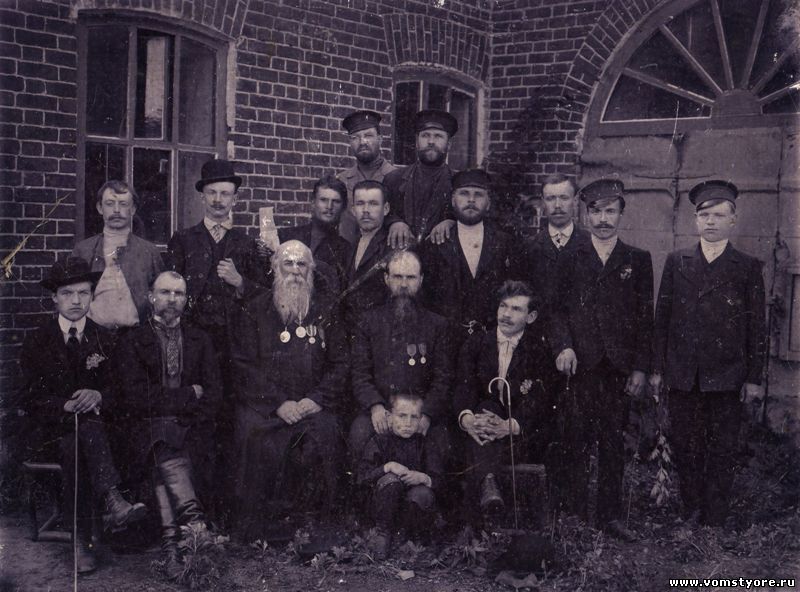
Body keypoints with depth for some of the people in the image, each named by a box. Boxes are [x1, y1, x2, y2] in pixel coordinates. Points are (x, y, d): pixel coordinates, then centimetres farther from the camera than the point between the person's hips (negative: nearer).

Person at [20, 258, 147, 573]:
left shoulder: (105, 339, 12)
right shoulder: (37, 342, 8)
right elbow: (31, 397, 2)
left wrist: (99, 396, -13)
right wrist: (66, 405, -17)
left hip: (97, 419, 1)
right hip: (53, 426, -1)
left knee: (74, 447, -34)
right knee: (85, 428, -36)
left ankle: (82, 539, -41)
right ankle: (113, 501, -47)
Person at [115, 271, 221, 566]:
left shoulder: (200, 340, 19)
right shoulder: (133, 341, 10)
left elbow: (213, 393, 9)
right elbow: (134, 396, -4)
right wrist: (188, 395, -4)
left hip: (192, 428, 3)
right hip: (149, 426, -2)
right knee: (164, 445, -36)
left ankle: (172, 536, -35)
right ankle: (194, 520, -49)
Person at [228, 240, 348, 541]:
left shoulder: (326, 308, 15)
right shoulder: (253, 309, 10)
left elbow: (340, 362, 10)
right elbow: (245, 365, 2)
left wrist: (318, 398, -7)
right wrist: (278, 403, -10)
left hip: (313, 405, 1)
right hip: (264, 404, -1)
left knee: (326, 433, -30)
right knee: (257, 438, -31)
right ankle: (253, 532, -19)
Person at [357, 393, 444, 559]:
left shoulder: (426, 445, 4)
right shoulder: (379, 442, 1)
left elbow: (438, 479, -4)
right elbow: (363, 475, -8)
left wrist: (423, 477, -26)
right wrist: (388, 467, -24)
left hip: (413, 507, 1)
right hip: (388, 503, -1)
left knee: (423, 494, -33)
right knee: (390, 480, -31)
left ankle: (420, 534, -1)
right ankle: (384, 532, -12)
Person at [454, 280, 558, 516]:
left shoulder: (540, 350, 3)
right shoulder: (476, 342, 11)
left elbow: (542, 399, -10)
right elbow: (463, 387, -3)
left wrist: (510, 426, -30)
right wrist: (467, 418, -28)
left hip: (524, 433, -1)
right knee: (488, 406, -33)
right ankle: (488, 480, -54)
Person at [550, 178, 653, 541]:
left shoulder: (638, 261, 10)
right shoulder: (570, 260, 10)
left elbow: (645, 318, 7)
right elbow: (557, 309, 7)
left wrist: (640, 368, 0)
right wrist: (563, 346, -11)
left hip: (619, 368, 1)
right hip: (578, 365, 0)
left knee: (613, 443, 4)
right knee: (576, 442, -1)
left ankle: (611, 516, 12)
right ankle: (572, 514, 7)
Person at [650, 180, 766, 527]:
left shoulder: (748, 267, 2)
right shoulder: (677, 262, 7)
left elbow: (756, 326, 2)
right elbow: (662, 317, 7)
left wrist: (754, 377, -1)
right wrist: (658, 368, 4)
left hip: (726, 378, -1)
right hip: (682, 377, 2)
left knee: (722, 453, 4)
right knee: (686, 449, 8)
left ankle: (714, 522, 13)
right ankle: (690, 515, 21)